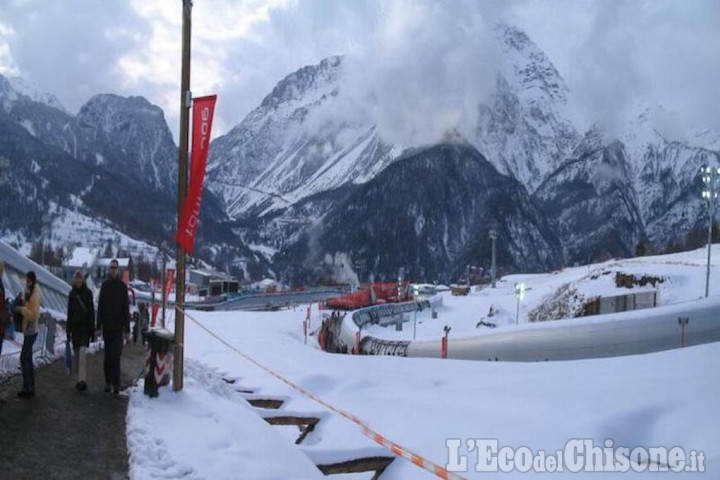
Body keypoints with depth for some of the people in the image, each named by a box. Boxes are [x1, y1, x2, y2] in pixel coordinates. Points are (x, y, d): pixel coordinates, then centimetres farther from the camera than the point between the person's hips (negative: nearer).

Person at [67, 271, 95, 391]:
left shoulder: (88, 293, -2)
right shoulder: (72, 294, 9)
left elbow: (92, 312, -2)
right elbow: (69, 313, 13)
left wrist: (92, 331, -5)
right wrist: (68, 330, 10)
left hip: (85, 327, -4)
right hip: (75, 326, 4)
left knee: (82, 352, -15)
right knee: (76, 354, 7)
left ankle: (82, 380, -21)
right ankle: (80, 378, 17)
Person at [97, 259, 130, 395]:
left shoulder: (123, 286, -1)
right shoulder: (105, 285, 7)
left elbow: (126, 308, -1)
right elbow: (100, 306, 8)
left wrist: (127, 328, -4)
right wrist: (99, 325, 3)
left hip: (118, 326, -3)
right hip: (107, 326, 3)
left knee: (115, 356, -7)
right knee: (108, 355, 8)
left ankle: (116, 384, -4)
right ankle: (108, 382, 15)